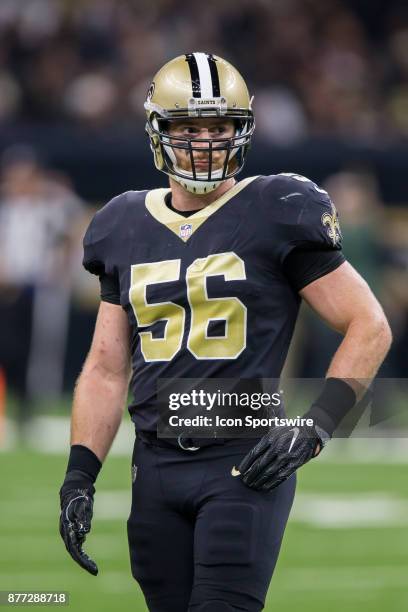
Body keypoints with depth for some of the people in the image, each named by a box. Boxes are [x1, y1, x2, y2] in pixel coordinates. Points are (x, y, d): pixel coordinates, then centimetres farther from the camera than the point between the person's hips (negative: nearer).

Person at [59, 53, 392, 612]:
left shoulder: (275, 217, -3)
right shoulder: (126, 230, 12)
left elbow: (369, 327, -2)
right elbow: (107, 368, 16)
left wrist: (315, 426, -11)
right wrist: (79, 476, 7)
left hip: (245, 463, -5)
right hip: (157, 466, 5)